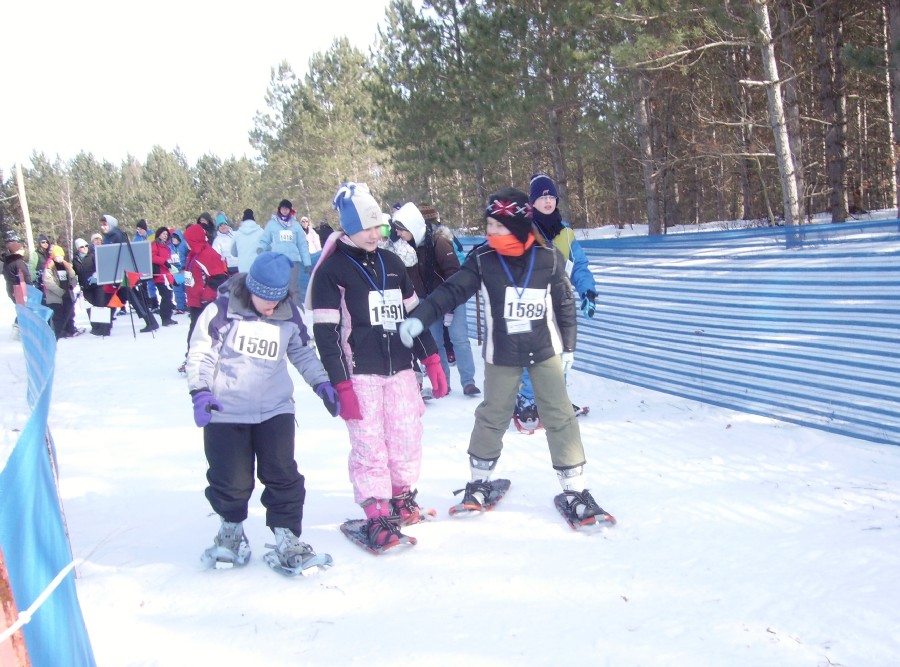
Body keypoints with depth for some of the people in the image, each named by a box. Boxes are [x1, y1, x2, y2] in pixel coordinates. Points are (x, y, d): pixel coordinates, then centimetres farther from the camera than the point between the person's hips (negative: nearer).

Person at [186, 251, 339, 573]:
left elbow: (303, 352, 16)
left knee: (283, 475, -4)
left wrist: (322, 384, 6)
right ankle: (232, 530, 29)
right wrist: (200, 391, -16)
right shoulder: (222, 310, -8)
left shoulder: (288, 314, 3)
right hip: (226, 412, -2)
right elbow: (200, 352, -5)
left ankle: (286, 537, 9)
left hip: (275, 409, 2)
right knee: (231, 480, 2)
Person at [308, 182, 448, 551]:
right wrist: (341, 386, -15)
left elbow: (414, 312, 17)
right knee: (369, 445, -4)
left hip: (400, 369, 5)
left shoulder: (391, 262, 12)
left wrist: (432, 361, 13)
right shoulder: (331, 270, -6)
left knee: (408, 437, 7)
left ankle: (402, 497, 27)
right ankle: (377, 516, 5)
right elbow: (325, 333, -10)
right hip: (359, 373, -5)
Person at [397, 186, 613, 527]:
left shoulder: (548, 258, -10)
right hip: (501, 355, 1)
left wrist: (568, 346, 4)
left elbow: (565, 303, 0)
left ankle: (575, 491, 10)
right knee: (492, 416, 11)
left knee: (559, 416, 0)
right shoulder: (482, 259, -10)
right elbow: (452, 291, -13)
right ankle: (479, 481, 30)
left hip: (545, 350, 0)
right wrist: (419, 318, -25)